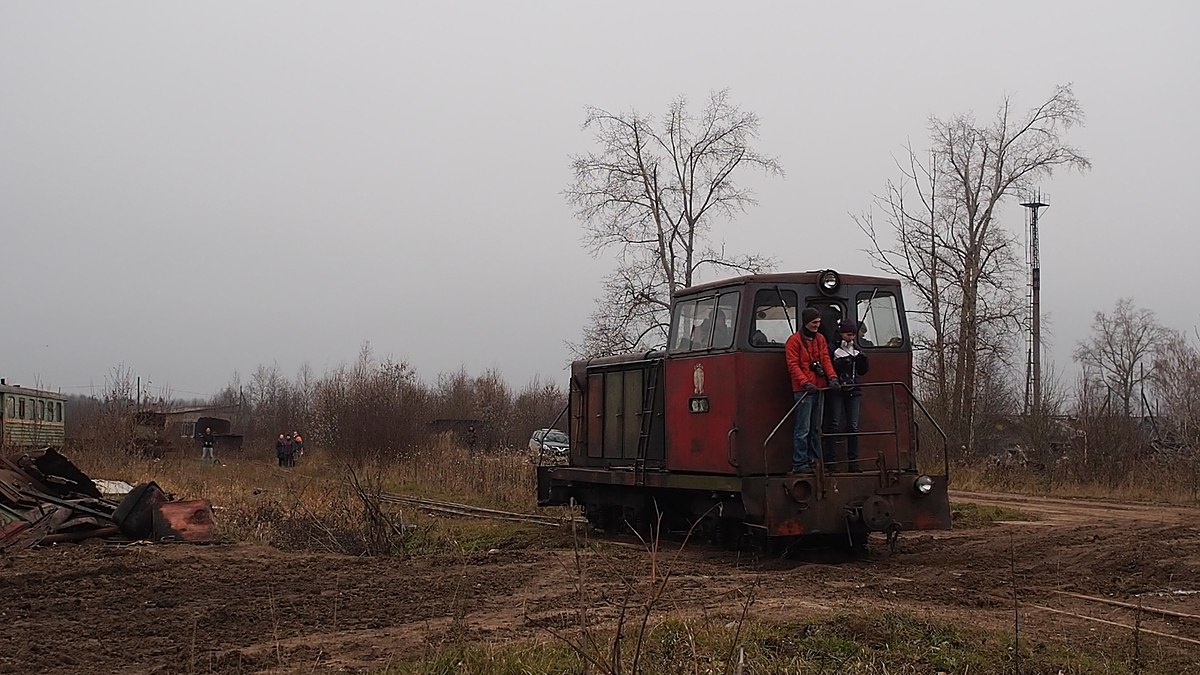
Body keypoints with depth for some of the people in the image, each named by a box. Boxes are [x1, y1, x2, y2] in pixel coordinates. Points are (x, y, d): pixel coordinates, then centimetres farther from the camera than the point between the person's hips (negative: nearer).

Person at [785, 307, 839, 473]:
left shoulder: (820, 339, 16)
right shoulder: (794, 340, -5)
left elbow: (825, 359, 10)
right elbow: (793, 365, -10)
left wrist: (831, 377, -8)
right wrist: (806, 383, -21)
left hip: (819, 388, 7)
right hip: (803, 390, -7)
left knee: (816, 428, 12)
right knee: (803, 428, -8)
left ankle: (814, 461, 19)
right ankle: (799, 464, -5)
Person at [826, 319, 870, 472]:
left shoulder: (856, 349, 17)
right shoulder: (832, 349, 0)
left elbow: (863, 371, 14)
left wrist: (863, 360, -4)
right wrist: (843, 363, -21)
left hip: (854, 392, 5)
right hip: (836, 391, -5)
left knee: (853, 426, 1)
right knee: (835, 425, -8)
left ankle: (853, 463, 3)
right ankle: (830, 461, -8)